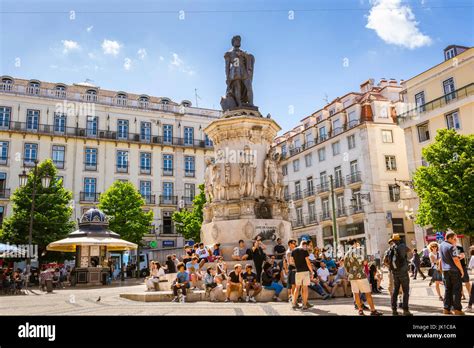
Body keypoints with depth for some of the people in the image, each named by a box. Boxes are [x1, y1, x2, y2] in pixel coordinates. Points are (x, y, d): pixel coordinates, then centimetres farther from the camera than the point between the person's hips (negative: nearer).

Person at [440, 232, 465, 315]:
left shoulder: (441, 245, 10)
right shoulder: (451, 247, -17)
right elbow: (456, 260, -20)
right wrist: (461, 270, -11)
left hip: (445, 270, 7)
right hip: (454, 270, -7)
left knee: (448, 289, 11)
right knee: (457, 289, 1)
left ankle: (446, 309, 11)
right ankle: (457, 309, 2)